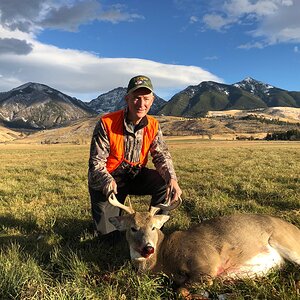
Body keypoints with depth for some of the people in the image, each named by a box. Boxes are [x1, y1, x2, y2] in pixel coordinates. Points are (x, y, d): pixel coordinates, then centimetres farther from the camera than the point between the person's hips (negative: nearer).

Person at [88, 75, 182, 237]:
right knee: (107, 232, -7)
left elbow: (161, 155, -12)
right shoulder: (106, 124, -23)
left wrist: (172, 178, -33)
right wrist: (107, 181, -43)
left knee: (165, 184, -21)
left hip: (135, 176, 4)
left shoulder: (153, 126, -9)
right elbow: (96, 162, -22)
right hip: (106, 182, -3)